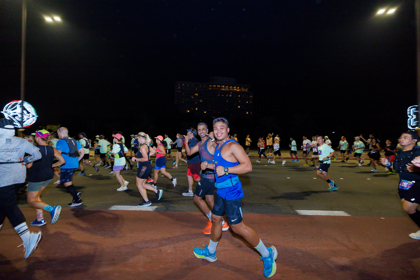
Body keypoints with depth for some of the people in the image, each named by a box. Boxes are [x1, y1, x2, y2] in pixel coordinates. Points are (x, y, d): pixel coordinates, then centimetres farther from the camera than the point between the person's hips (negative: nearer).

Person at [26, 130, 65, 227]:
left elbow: (28, 165, -21)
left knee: (31, 201, 6)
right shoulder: (52, 149, -1)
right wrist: (51, 166, 7)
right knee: (36, 196, 24)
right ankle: (40, 219, 23)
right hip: (48, 176, 7)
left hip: (36, 177, -7)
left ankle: (52, 209, -19)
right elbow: (62, 161, -3)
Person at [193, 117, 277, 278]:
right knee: (215, 219, 20)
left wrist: (225, 170, -26)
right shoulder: (218, 147, 12)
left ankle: (267, 254, 15)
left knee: (237, 227, -3)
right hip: (221, 191, 9)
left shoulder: (233, 146, -17)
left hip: (232, 192, -9)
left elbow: (248, 166, -24)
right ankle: (210, 252, 41)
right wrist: (209, 166, 13)